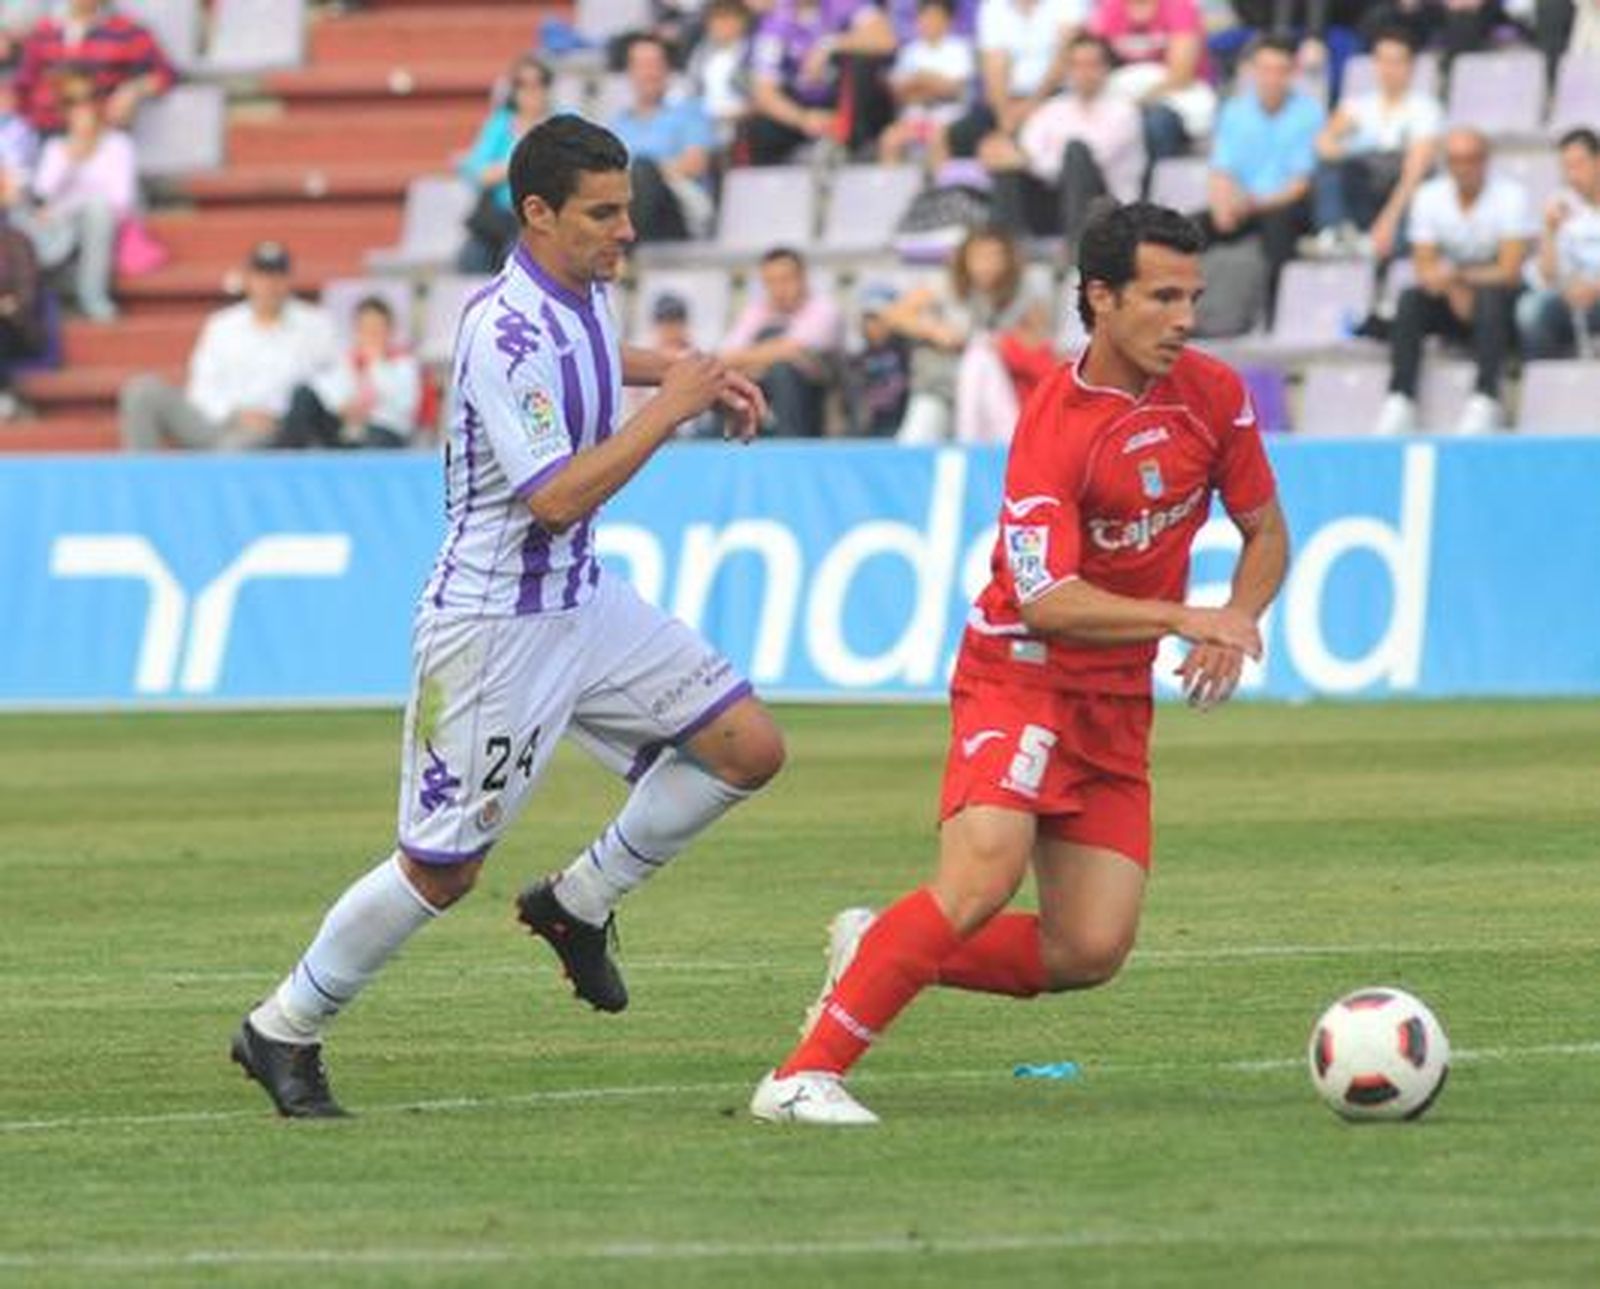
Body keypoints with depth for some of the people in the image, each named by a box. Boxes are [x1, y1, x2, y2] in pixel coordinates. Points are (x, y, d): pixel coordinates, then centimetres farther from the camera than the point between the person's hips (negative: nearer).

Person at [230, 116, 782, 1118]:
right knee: (442, 870, -2)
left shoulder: (584, 293, 3)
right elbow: (557, 498, -30)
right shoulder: (507, 334, -25)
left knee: (749, 747, 0)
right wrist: (669, 410, -23)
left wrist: (681, 371, 18)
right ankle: (284, 1030, 16)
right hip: (494, 622, -9)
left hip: (585, 597, 9)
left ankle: (578, 903, 16)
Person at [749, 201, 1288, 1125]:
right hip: (1023, 676, -6)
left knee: (1092, 954, -4)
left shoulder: (1214, 395, 0)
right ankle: (806, 1075, -22)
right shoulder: (1053, 428, -19)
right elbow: (1045, 600, -26)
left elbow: (1266, 532, 13)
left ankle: (878, 954, 17)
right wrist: (1183, 619, -33)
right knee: (983, 881, -28)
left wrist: (1237, 623, -7)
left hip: (1119, 703, 6)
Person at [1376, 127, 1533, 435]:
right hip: (1451, 305, 3)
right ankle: (1400, 401, -33)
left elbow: (1509, 272, -18)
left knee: (1490, 298, -36)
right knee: (1410, 300, -26)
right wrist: (1454, 291, -26)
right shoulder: (1429, 197, 0)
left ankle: (1485, 398, -43)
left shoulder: (1511, 196, -11)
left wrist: (1458, 277, -30)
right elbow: (1425, 267, -6)